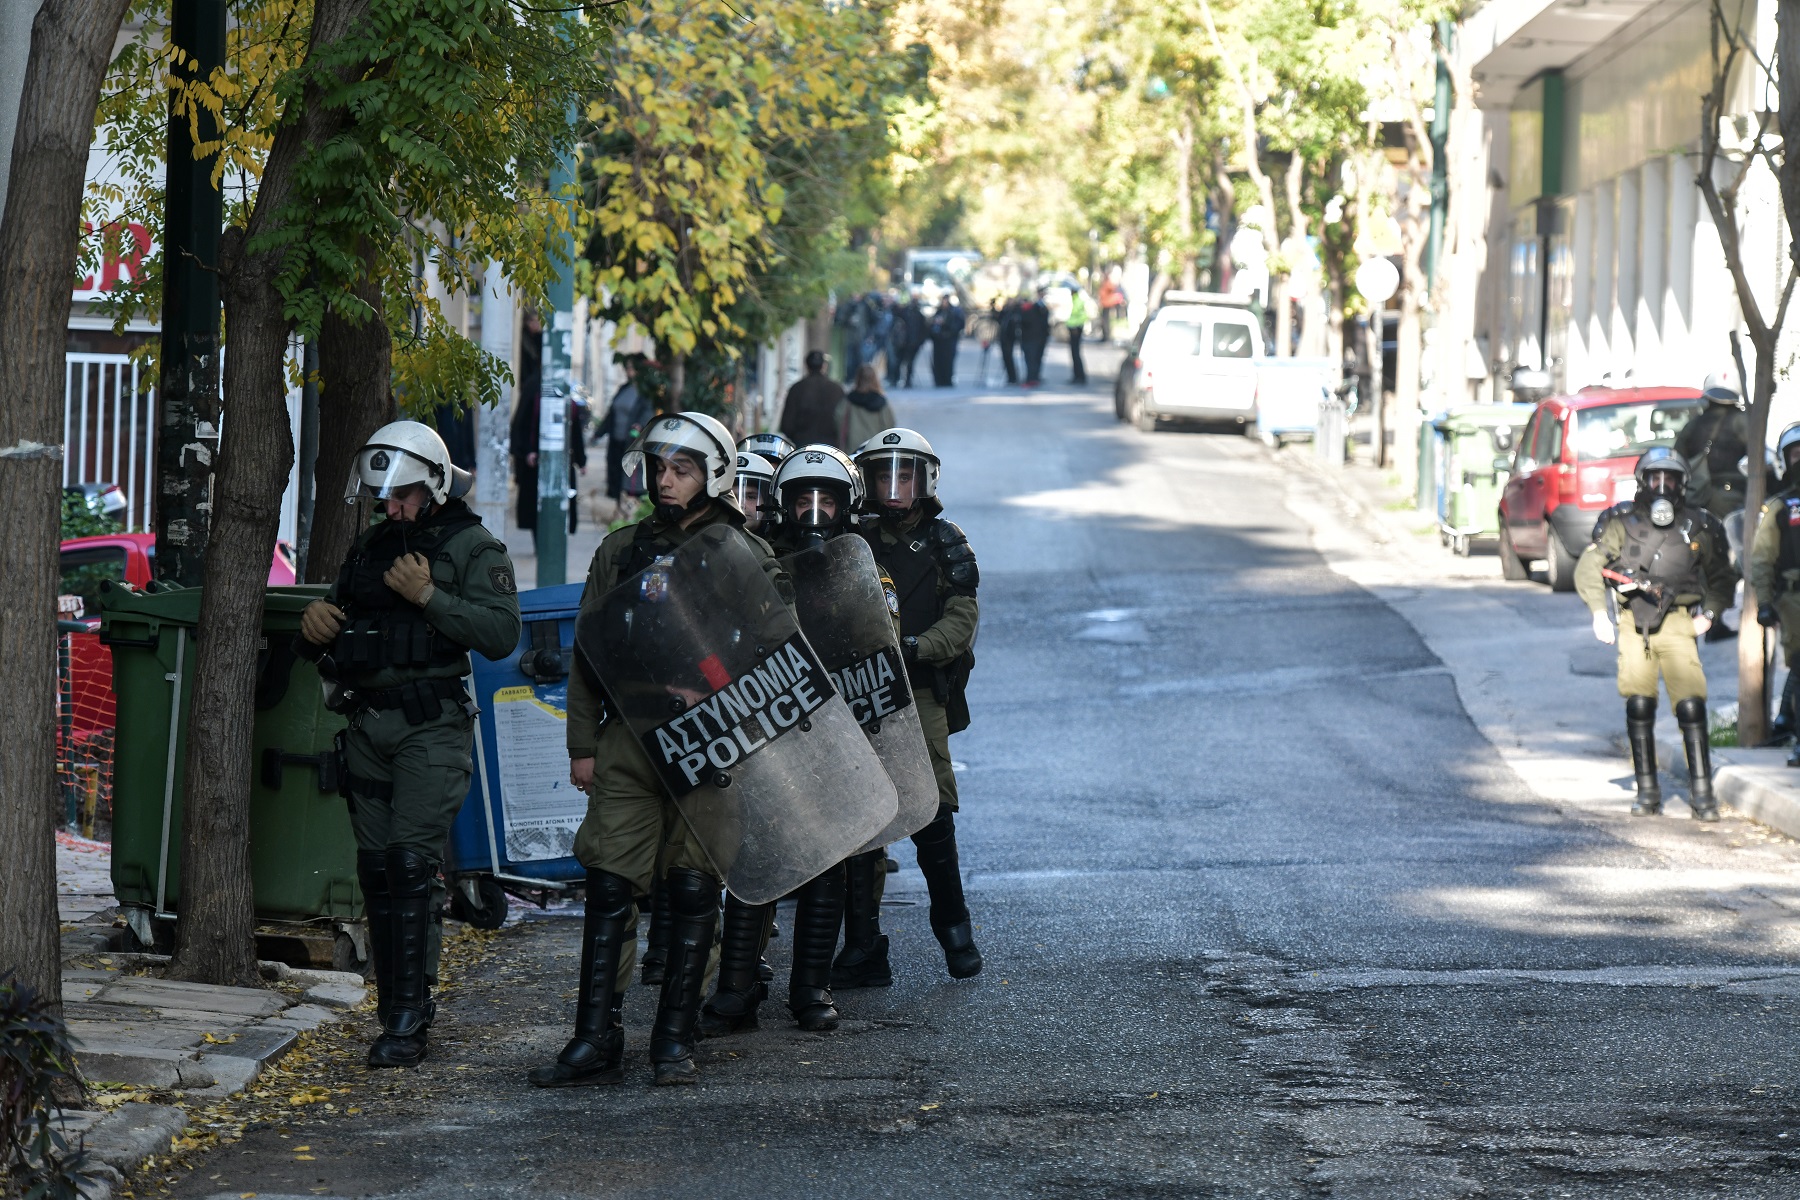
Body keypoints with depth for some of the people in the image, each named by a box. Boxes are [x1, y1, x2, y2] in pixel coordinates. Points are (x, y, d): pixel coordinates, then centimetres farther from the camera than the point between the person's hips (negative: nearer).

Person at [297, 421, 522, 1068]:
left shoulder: (475, 548, -1)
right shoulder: (369, 546, 18)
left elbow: (501, 634, -14)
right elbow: (321, 639, 24)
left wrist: (429, 596, -18)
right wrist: (314, 623, 0)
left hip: (431, 726, -7)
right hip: (368, 724, 7)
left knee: (410, 863, -14)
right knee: (376, 868, 6)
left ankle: (405, 1022, -15)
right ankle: (402, 1006, 15)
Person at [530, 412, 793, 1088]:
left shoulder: (749, 557, 5)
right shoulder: (622, 550, 11)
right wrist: (583, 744, 7)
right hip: (629, 744, 2)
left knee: (695, 893, 1)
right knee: (609, 887, -3)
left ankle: (675, 1042, 8)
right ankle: (597, 1042, 0)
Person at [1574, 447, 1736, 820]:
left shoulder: (1698, 526, 8)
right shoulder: (1622, 521, 4)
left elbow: (1721, 578, 20)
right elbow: (1588, 566, 3)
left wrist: (1710, 613, 6)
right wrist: (1599, 613, -8)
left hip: (1677, 624, 0)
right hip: (1633, 624, 0)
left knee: (1691, 705, -11)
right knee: (1639, 705, -4)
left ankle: (1702, 793, -8)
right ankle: (1647, 792, 6)